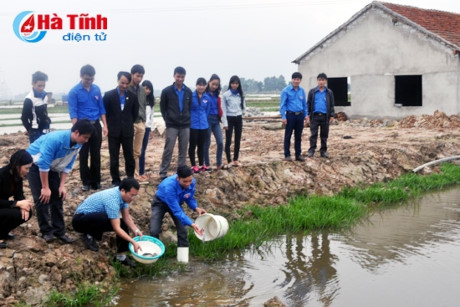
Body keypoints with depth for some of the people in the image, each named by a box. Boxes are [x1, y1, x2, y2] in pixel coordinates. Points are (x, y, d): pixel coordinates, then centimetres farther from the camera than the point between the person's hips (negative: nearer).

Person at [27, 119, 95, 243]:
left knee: (57, 197, 2)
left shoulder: (77, 145, -14)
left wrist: (62, 185, -7)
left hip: (51, 167, 6)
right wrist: (45, 188, -26)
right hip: (35, 164, -6)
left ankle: (59, 231, 10)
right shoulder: (55, 139, -37)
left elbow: (67, 166, -2)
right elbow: (43, 164, -32)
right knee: (42, 199, -11)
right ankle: (46, 231, 3)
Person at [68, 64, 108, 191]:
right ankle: (86, 182, 14)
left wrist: (105, 125, 3)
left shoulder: (96, 89, 4)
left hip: (96, 125, 3)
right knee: (83, 156, 4)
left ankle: (96, 181, 18)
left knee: (96, 155, 8)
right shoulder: (74, 92, -8)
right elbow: (73, 112, -11)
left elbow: (101, 108, 10)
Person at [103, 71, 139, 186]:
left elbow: (135, 113, 12)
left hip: (127, 131, 1)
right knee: (114, 158, 4)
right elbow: (104, 112, 3)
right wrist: (110, 125, 5)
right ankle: (116, 180, 13)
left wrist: (128, 124, 11)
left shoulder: (132, 96, 1)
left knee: (129, 156, 5)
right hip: (113, 131, -1)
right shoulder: (109, 95, -4)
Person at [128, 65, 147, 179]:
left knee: (137, 152, 10)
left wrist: (144, 120, 15)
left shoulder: (142, 89, 12)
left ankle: (136, 173, 15)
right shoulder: (125, 89, -8)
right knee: (130, 152, -3)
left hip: (140, 123, 6)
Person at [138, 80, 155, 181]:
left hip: (147, 127, 6)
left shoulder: (150, 101, 14)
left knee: (143, 150, 9)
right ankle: (138, 173, -3)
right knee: (139, 151, -5)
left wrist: (150, 127, 13)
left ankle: (142, 172, 13)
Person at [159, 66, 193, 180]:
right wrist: (167, 119, -2)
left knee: (183, 150, 7)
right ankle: (163, 173, 3)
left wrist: (188, 119, 5)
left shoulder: (188, 92, 5)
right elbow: (162, 107, 3)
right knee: (168, 150, -4)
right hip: (172, 126, -3)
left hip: (185, 126, 3)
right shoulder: (167, 91, -4)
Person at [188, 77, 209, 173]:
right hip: (193, 125, -4)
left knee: (201, 146, 14)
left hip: (203, 125, 5)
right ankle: (193, 165, 14)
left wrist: (205, 120, 10)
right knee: (193, 145, 5)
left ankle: (202, 165, 23)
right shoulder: (191, 96, -11)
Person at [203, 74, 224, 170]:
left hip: (216, 120, 6)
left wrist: (220, 117, 11)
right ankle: (207, 164, 14)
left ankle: (219, 164, 9)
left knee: (220, 142, -2)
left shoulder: (216, 95, 13)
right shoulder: (204, 95, -8)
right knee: (207, 143, 4)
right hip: (207, 120, -6)